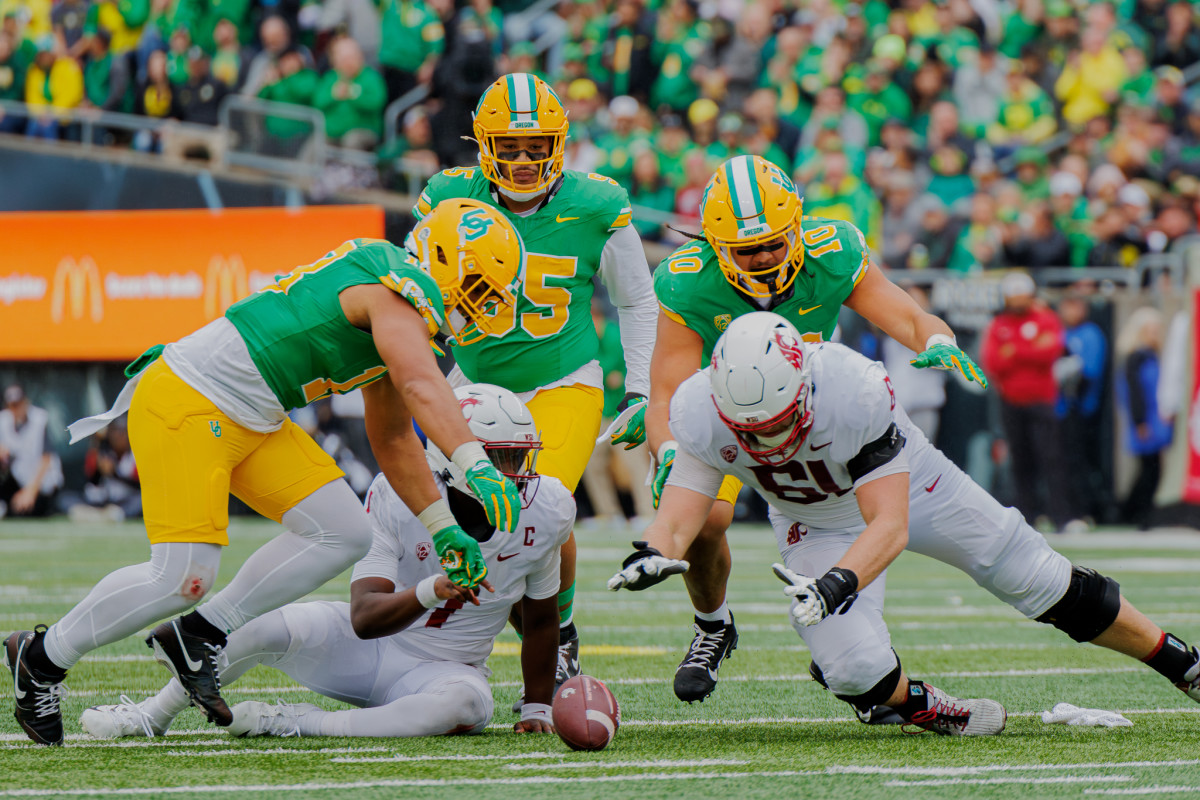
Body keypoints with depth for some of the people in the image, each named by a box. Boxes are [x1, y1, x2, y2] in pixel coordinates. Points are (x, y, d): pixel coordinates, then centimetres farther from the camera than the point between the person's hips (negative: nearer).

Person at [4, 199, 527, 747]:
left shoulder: (396, 321, 16)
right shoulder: (399, 296, -15)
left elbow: (393, 439, 27)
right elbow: (421, 387, -34)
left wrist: (444, 528, 24)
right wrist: (475, 465, -45)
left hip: (251, 422, 11)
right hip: (187, 407, -11)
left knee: (343, 536, 4)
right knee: (183, 579, -14)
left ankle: (197, 638, 10)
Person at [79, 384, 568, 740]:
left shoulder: (546, 510, -14)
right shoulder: (397, 497, -21)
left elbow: (541, 619, 4)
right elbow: (365, 617, -31)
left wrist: (537, 709, 6)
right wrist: (431, 592, -49)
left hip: (441, 668, 1)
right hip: (364, 641, -1)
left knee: (466, 703, -38)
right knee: (263, 625, -28)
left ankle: (294, 724, -23)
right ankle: (155, 715, 0)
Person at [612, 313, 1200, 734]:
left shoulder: (854, 390, -41)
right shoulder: (702, 416, -31)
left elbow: (889, 526, -40)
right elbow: (677, 519, -26)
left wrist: (837, 584, -57)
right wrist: (653, 556, -50)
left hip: (907, 487, -2)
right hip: (816, 526, 2)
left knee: (1049, 587, 4)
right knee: (857, 671, -20)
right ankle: (935, 711, 14)